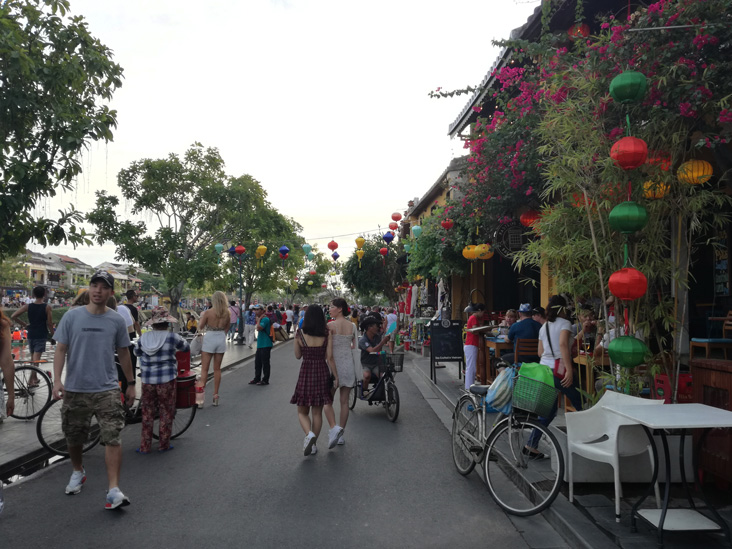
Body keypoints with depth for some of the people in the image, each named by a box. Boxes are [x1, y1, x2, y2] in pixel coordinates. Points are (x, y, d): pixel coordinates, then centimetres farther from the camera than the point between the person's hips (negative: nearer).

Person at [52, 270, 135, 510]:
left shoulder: (116, 321, 2)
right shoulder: (72, 316, 0)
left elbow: (123, 353, 10)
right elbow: (60, 349, 0)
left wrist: (130, 383, 13)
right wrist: (57, 379, -12)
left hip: (107, 389, -1)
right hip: (75, 389, 1)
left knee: (113, 438, -10)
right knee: (74, 437, 17)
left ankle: (114, 491, -9)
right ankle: (78, 472, 44)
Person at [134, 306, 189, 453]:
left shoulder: (144, 337, -1)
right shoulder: (172, 337, -10)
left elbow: (136, 351, 18)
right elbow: (186, 347, 8)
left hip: (147, 380, 3)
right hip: (166, 380, -3)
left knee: (147, 413, 13)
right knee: (166, 413, 9)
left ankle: (144, 446, 18)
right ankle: (164, 445, 17)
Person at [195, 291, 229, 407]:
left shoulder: (208, 312, -12)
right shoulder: (227, 313, -1)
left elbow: (200, 326, -5)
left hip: (209, 339, -3)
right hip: (221, 339, 3)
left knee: (204, 369, 3)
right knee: (217, 369, 12)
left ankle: (201, 397, -2)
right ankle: (215, 396, 16)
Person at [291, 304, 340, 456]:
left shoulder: (300, 335, -6)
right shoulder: (327, 336, -6)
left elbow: (298, 356, 5)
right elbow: (329, 358, -8)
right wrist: (336, 376, 0)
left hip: (305, 373, -1)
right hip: (322, 373, 1)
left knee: (302, 411, 13)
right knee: (317, 412, 13)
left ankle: (309, 434, -12)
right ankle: (313, 444, 18)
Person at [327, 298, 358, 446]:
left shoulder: (330, 325, -11)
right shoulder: (352, 326, 3)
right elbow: (355, 345, 11)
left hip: (334, 363, -4)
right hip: (348, 364, 4)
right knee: (344, 402, 10)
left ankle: (335, 428, -10)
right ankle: (340, 434, 15)